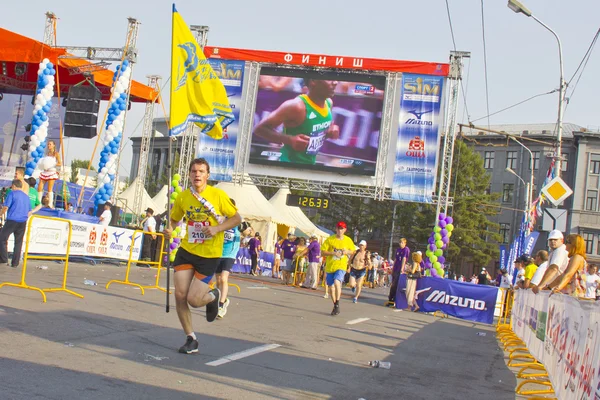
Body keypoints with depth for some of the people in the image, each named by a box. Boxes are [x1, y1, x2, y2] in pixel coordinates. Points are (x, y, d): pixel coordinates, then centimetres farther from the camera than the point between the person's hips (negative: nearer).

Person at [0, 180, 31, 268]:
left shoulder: (12, 194, -2)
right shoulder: (26, 196, 15)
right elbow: (29, 212, 19)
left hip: (12, 220, -5)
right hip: (23, 222, 5)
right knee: (18, 242, 8)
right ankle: (15, 263, 8)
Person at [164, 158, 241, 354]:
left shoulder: (218, 195, -9)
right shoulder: (182, 197, 2)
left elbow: (237, 218, -4)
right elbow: (174, 218, 18)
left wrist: (217, 228, -19)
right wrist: (169, 228, -5)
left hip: (209, 255, -4)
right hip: (186, 250, 4)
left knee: (193, 299, -10)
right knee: (180, 295, -6)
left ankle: (213, 296, 28)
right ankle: (191, 339, 13)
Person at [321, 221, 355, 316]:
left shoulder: (348, 240, 1)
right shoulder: (330, 239, -3)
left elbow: (352, 251, 15)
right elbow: (322, 252, -4)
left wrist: (347, 252, -8)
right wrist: (333, 253, -20)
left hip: (341, 266, -2)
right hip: (330, 266, 2)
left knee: (337, 282, -26)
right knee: (332, 287, 10)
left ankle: (337, 305, -15)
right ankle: (335, 307, 28)